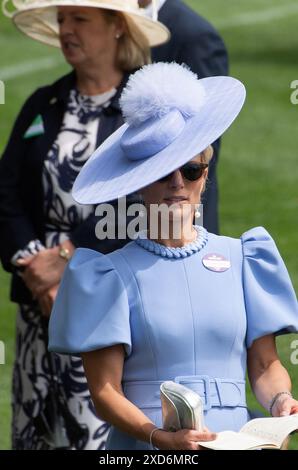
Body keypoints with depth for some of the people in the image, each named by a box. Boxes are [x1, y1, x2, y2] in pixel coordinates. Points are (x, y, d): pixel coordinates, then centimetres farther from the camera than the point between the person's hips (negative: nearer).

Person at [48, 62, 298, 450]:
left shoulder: (239, 258, 14)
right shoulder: (114, 273, 5)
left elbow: (265, 364, 15)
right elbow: (105, 390, -1)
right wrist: (160, 437, -17)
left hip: (234, 437, 3)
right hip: (146, 447, -3)